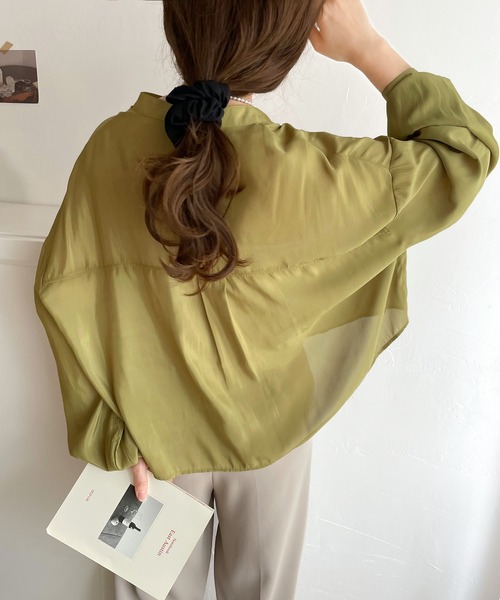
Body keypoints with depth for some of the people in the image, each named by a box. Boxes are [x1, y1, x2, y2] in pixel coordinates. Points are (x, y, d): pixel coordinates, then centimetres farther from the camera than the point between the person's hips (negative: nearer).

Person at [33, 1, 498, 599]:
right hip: (265, 433, -2)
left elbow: (60, 288, -13)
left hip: (156, 431, 3)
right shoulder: (306, 172, -29)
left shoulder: (110, 147, -18)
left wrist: (116, 433, -6)